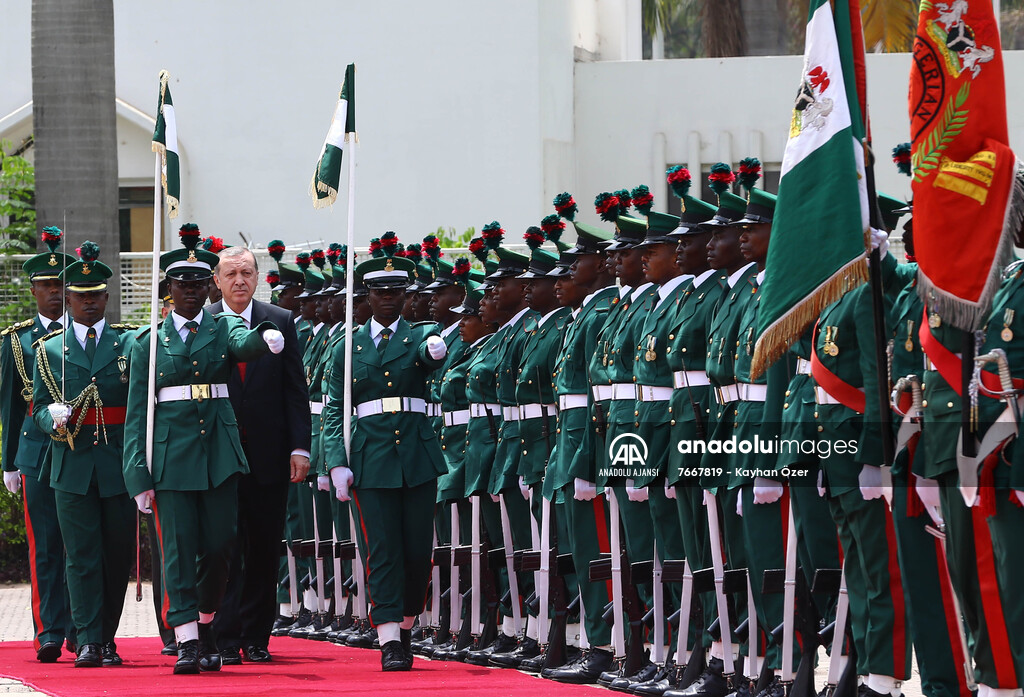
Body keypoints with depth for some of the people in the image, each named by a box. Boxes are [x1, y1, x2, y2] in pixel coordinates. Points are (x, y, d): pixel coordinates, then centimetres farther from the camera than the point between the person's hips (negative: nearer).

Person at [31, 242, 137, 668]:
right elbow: (39, 408, 11)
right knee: (82, 556, -5)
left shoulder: (129, 343, 8)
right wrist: (52, 418, -12)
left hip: (120, 463, 0)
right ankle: (88, 642, -6)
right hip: (72, 465, 0)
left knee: (118, 555, 4)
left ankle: (108, 639, 14)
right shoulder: (49, 350, 10)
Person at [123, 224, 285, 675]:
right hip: (171, 449, -1)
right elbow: (136, 412, 4)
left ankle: (205, 625, 21)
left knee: (218, 545, 1)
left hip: (219, 451, 1)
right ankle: (187, 642, -4)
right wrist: (138, 474, -4)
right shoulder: (150, 341, 6)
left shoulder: (223, 328, 8)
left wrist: (266, 337, -44)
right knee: (178, 548, -5)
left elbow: (243, 344, -18)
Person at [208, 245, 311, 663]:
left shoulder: (281, 323, 6)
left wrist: (299, 448, -2)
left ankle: (256, 637, 14)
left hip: (268, 456, 2)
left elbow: (296, 390, 5)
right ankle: (225, 639, 0)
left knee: (264, 550, 6)